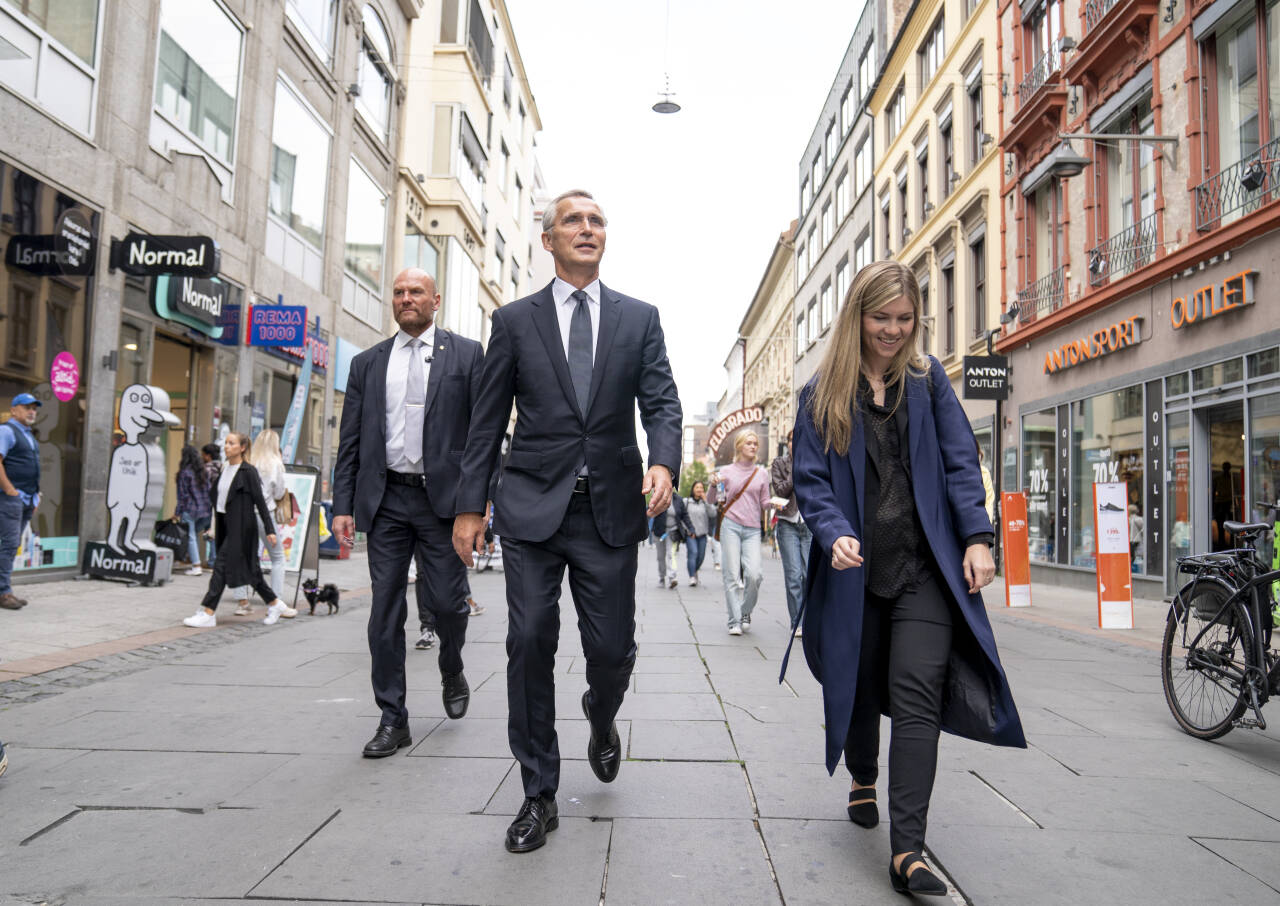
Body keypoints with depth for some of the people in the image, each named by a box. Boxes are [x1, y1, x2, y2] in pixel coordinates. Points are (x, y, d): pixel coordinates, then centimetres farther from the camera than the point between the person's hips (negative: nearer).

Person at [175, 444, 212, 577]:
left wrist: (178, 513, -4)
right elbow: (208, 491, 11)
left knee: (191, 537, -2)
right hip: (204, 509, 6)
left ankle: (196, 566, -4)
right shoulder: (203, 472, 10)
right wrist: (208, 509, 16)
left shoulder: (185, 473, -8)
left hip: (189, 510, -6)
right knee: (195, 536, 16)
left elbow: (183, 495, -9)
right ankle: (194, 560, 18)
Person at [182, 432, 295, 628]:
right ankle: (275, 604, 22)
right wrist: (214, 526, 18)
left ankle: (208, 613, -5)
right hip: (225, 525, 8)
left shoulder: (248, 471, -9)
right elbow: (218, 499, 18)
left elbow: (260, 501, -10)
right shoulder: (224, 470, 13)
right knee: (247, 568, 11)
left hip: (241, 527, -8)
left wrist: (269, 529, -10)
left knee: (222, 565, -9)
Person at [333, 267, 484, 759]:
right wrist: (343, 505, 3)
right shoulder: (367, 363, 13)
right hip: (386, 500, 3)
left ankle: (452, 671, 33)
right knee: (385, 612, 4)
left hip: (443, 498, -2)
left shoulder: (467, 354, 5)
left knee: (448, 602, 0)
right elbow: (350, 441, 11)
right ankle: (392, 719, 16)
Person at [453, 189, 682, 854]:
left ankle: (601, 719, 41)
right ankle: (539, 796, 15)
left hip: (611, 508, 1)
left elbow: (661, 402, 2)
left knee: (612, 648, 4)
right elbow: (487, 420, 7)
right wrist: (469, 505, 2)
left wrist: (663, 463, -19)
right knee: (530, 644, -1)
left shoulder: (640, 318, 10)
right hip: (532, 507, 0)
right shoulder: (514, 321, 8)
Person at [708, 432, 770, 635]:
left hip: (753, 529, 1)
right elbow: (712, 501, 10)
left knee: (753, 574, -12)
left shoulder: (762, 473, 11)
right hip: (730, 525, -1)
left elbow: (764, 503, 13)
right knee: (732, 574, -4)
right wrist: (714, 485, -10)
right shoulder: (727, 471, 7)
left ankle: (746, 612, 12)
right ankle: (734, 621, 2)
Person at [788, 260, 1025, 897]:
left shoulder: (928, 379, 8)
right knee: (860, 686, 13)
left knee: (916, 697, -8)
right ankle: (863, 781, 43)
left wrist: (976, 538, -6)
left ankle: (907, 851, -4)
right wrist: (834, 535, -19)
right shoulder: (823, 392, 4)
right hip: (855, 570, 0)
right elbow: (811, 480, -1)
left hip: (925, 568, 0)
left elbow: (960, 462, 5)